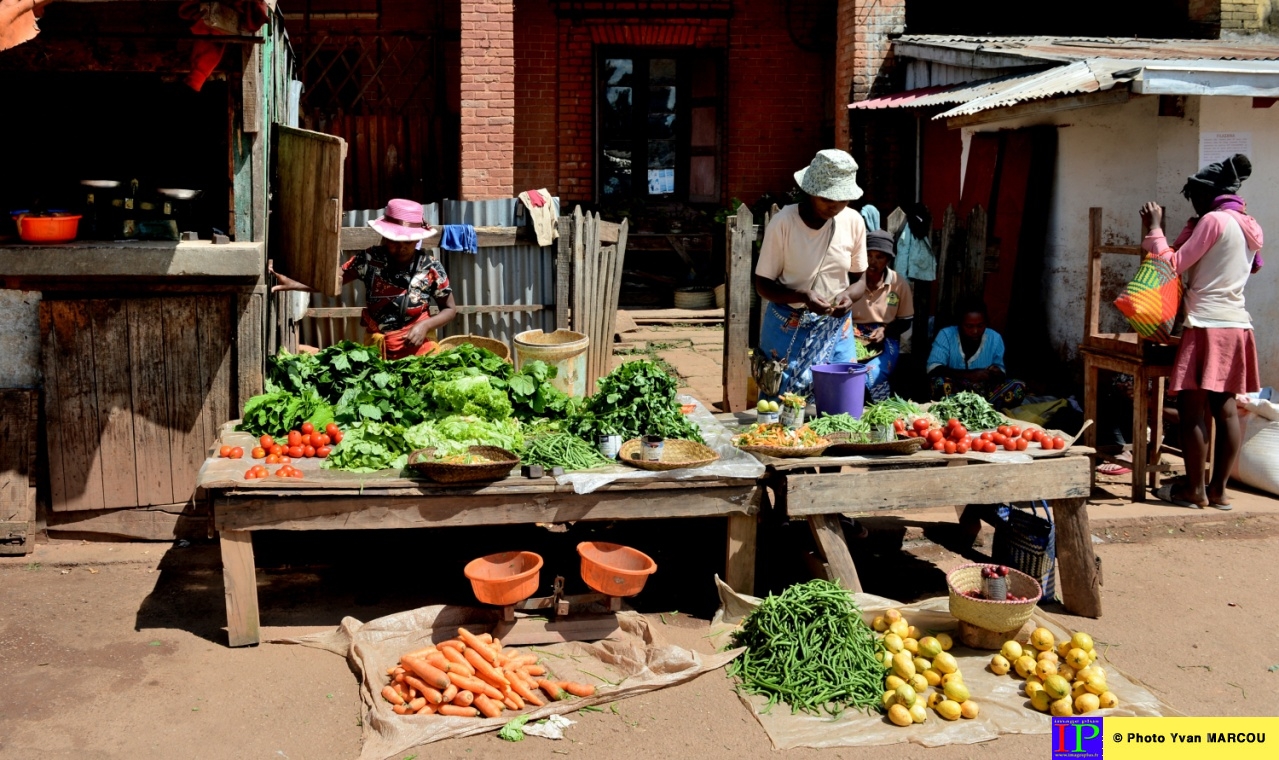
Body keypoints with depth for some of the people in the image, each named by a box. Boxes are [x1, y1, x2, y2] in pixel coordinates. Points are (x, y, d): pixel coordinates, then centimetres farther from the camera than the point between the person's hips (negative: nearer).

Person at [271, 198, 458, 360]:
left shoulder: (431, 268, -8)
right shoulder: (370, 259, -7)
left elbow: (450, 309, 1)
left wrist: (425, 325, -16)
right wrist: (293, 284, -22)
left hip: (418, 348, 0)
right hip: (376, 349, 1)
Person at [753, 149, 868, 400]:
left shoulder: (854, 222, -4)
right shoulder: (783, 223, -14)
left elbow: (858, 279, 7)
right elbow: (763, 285, -9)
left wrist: (849, 295, -16)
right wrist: (803, 297, -25)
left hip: (836, 327, 3)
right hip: (788, 329, -3)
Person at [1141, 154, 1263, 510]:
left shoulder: (1214, 220, -9)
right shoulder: (1250, 227, 15)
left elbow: (1173, 265, -9)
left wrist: (1154, 228, 0)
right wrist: (1193, 228, 18)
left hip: (1207, 326, -9)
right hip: (1236, 325, 9)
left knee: (1192, 409, -2)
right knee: (1225, 408, 9)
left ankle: (1194, 489, 3)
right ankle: (1218, 489, 12)